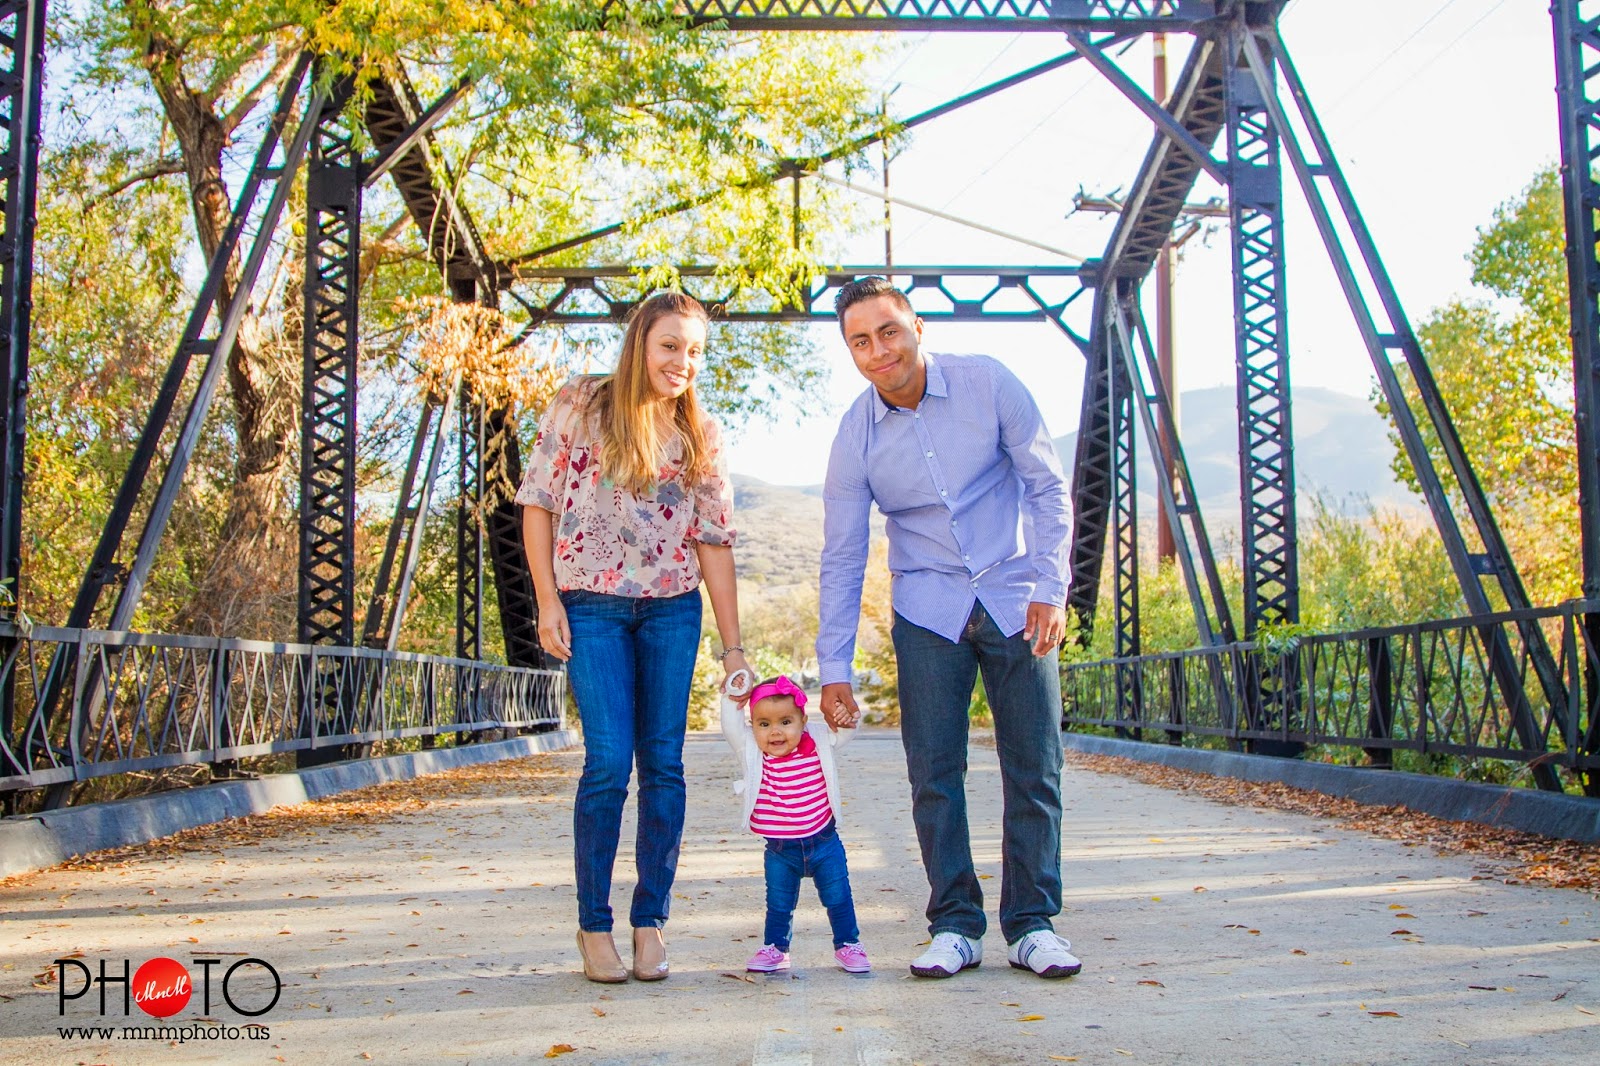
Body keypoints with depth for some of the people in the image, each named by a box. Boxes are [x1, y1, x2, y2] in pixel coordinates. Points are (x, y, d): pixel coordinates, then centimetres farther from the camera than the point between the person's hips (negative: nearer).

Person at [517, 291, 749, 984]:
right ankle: (593, 923, 7)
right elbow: (538, 499, 0)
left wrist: (732, 645, 2)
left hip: (672, 609, 3)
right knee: (609, 761, -9)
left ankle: (651, 919, 13)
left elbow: (715, 540, 5)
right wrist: (547, 601, -7)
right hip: (591, 607, -3)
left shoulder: (701, 435, 6)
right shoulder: (580, 404, -1)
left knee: (664, 762, 0)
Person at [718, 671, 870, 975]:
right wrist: (732, 697, -26)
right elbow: (731, 728, -16)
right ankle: (774, 948, 31)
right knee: (778, 904, 12)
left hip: (824, 843, 0)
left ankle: (848, 944, 24)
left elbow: (844, 731, -2)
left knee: (838, 898, 6)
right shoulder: (751, 752, -9)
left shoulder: (818, 743, -7)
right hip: (780, 850, 0)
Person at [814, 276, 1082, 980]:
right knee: (934, 772, -3)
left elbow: (1048, 487, -2)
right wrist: (833, 668, -2)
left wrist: (1051, 589, -10)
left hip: (1016, 599, 0)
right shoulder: (855, 436, -6)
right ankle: (955, 925, 10)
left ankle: (1031, 923, 12)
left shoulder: (988, 384, -9)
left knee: (1033, 768, 0)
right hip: (929, 611, 1)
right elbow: (841, 558, 0)